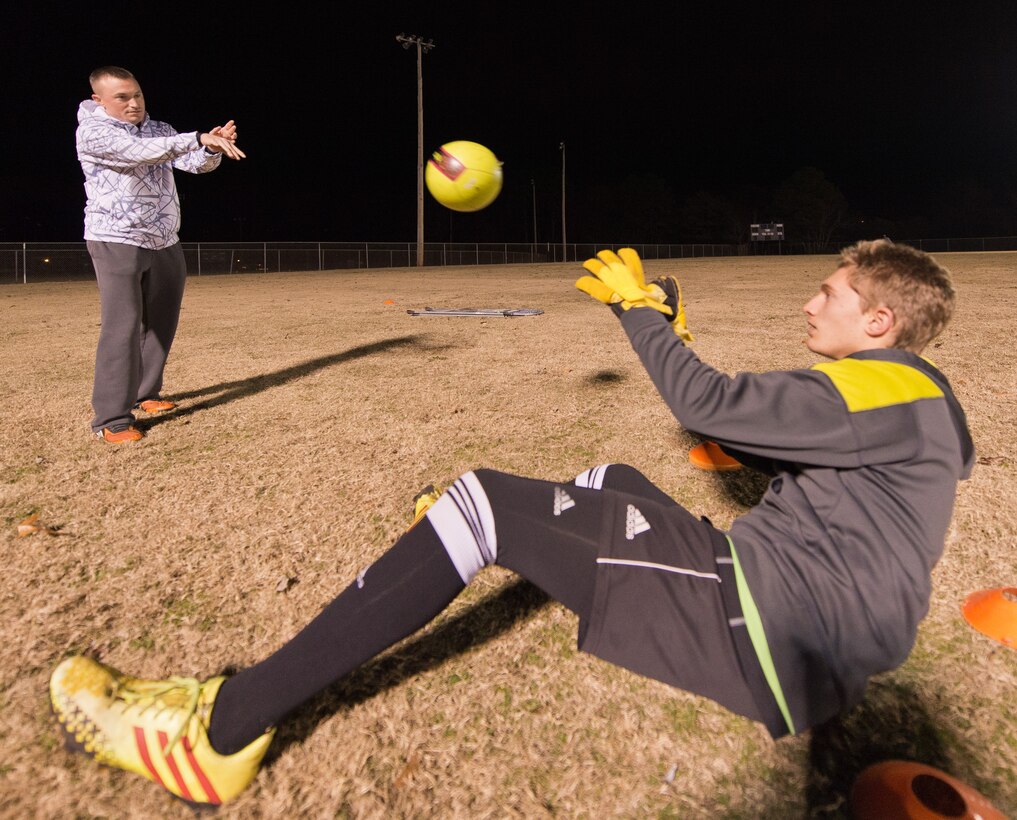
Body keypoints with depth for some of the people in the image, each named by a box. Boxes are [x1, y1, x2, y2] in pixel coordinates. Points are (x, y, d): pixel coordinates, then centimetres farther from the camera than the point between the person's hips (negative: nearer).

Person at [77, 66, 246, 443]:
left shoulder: (160, 129, 9)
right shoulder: (92, 132, -12)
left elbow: (195, 163, -3)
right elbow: (140, 152, -29)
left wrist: (213, 148, -27)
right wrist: (198, 138, -38)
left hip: (165, 243, 7)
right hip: (116, 242, -7)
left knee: (161, 324, 12)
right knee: (123, 328, -14)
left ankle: (144, 394, 27)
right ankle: (111, 419, -10)